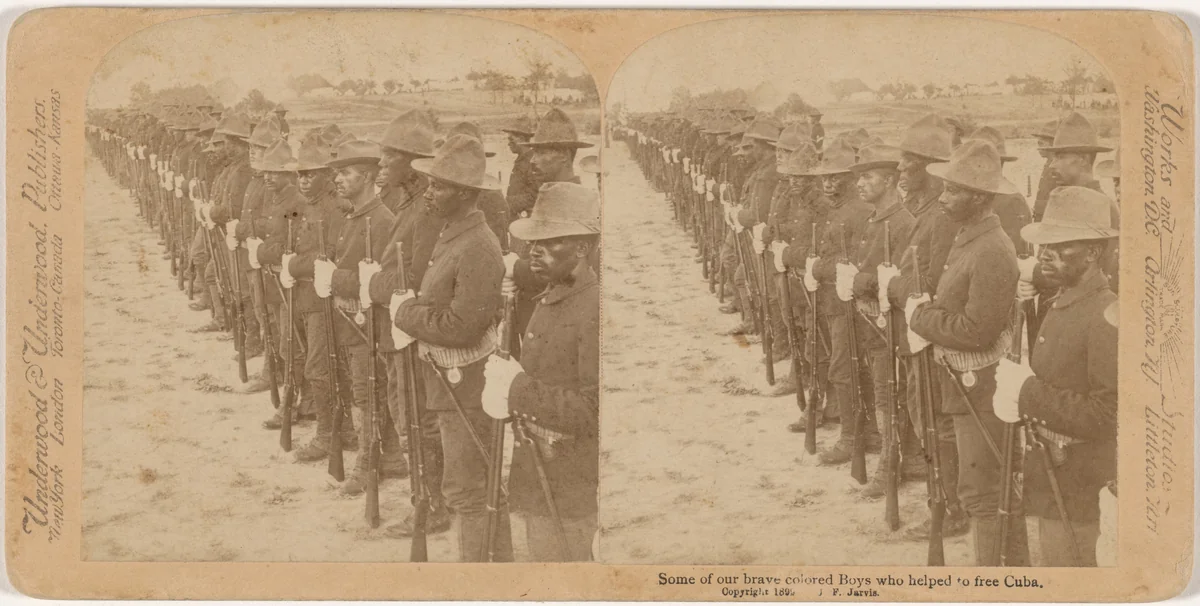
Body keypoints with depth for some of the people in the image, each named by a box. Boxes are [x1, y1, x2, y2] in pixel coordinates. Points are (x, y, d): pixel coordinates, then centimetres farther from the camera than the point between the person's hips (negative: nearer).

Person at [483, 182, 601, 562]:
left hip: (570, 486, -9)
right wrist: (501, 382, 2)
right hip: (537, 476, 9)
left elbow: (594, 409, -26)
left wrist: (520, 390, -25)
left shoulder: (594, 310, -20)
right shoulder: (548, 301, 11)